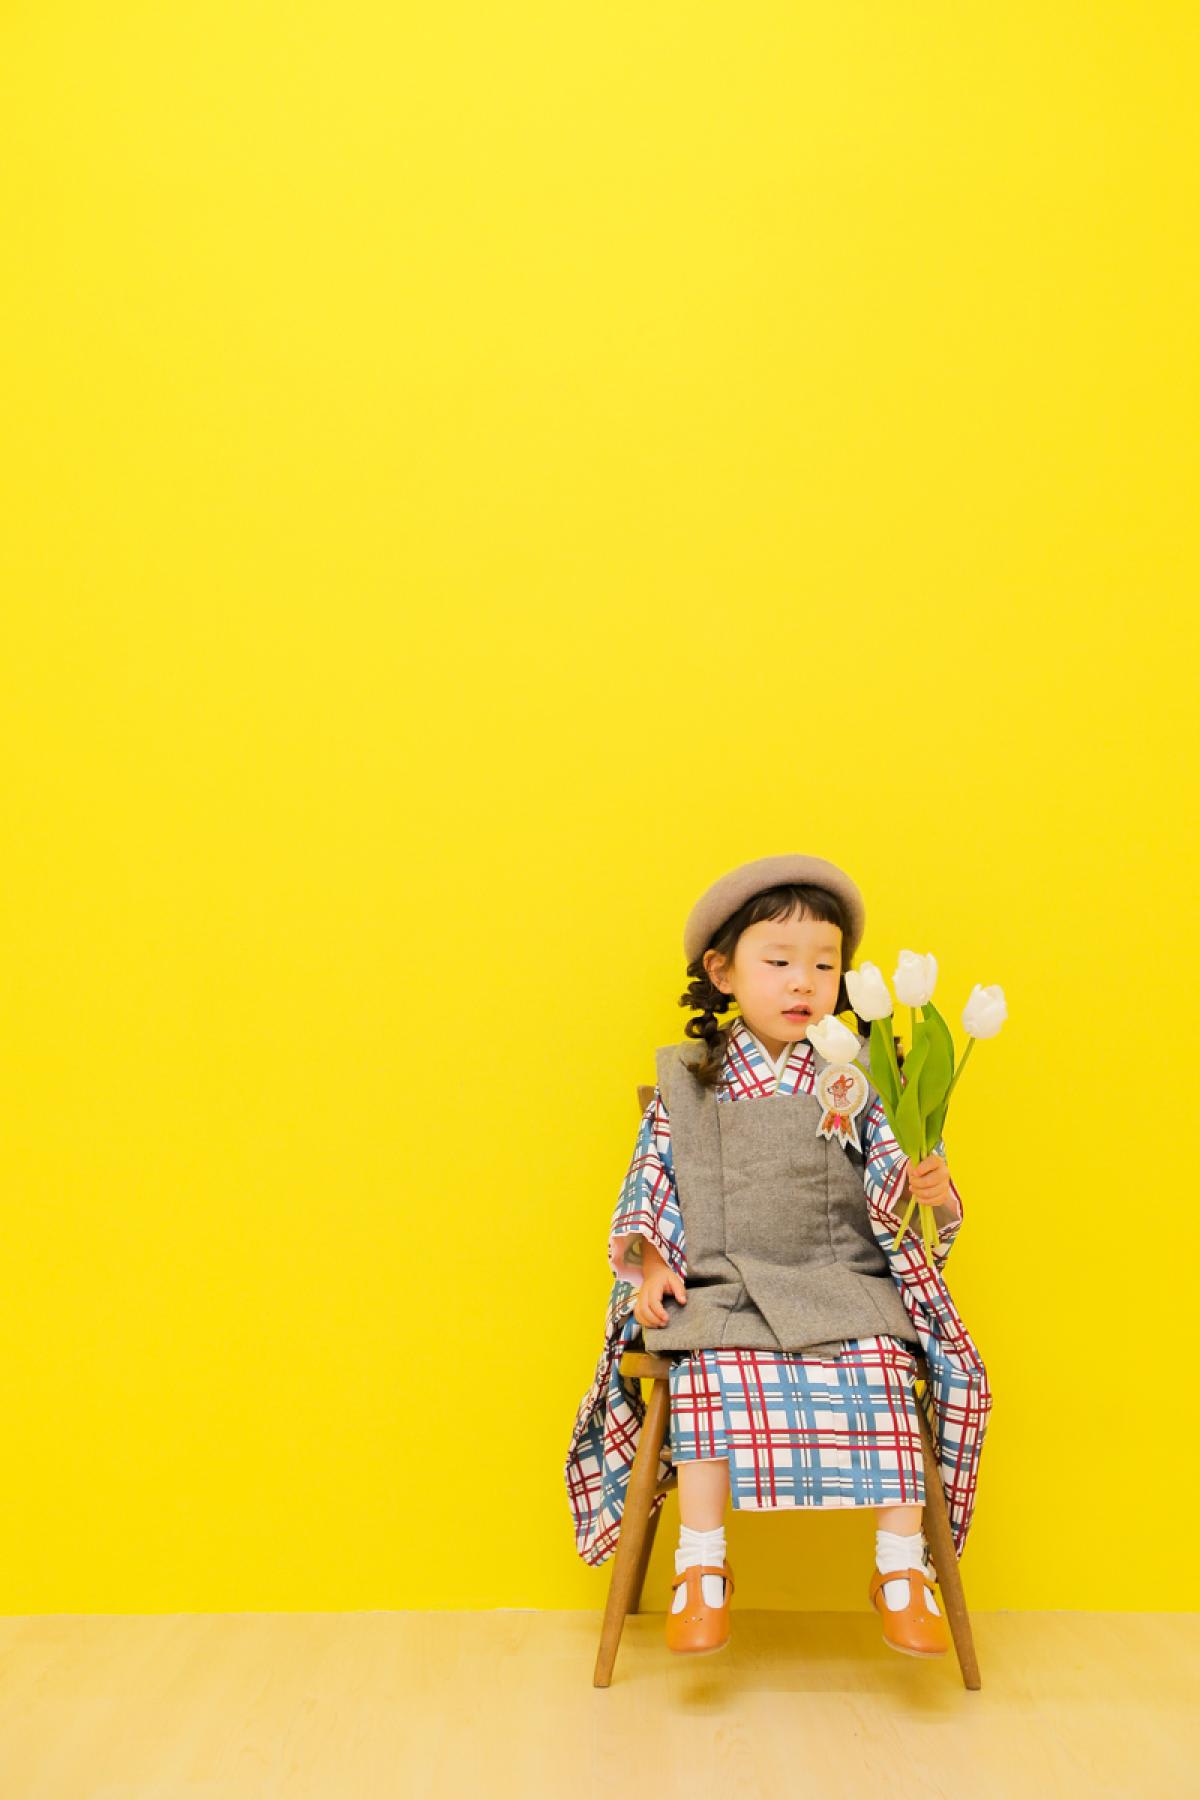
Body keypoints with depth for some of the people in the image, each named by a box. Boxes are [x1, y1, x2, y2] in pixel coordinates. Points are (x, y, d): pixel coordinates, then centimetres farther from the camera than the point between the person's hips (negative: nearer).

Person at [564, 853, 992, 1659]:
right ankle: (702, 1568, -12)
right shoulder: (688, 1080, 7)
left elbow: (896, 1168, 2)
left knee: (881, 1371, -25)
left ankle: (903, 1568, -10)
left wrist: (928, 1187, -21)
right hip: (721, 1292, 0)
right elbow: (652, 1182, 10)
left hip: (845, 1286, 0)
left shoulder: (860, 1078, 5)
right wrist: (651, 1266, -3)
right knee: (714, 1376, -26)